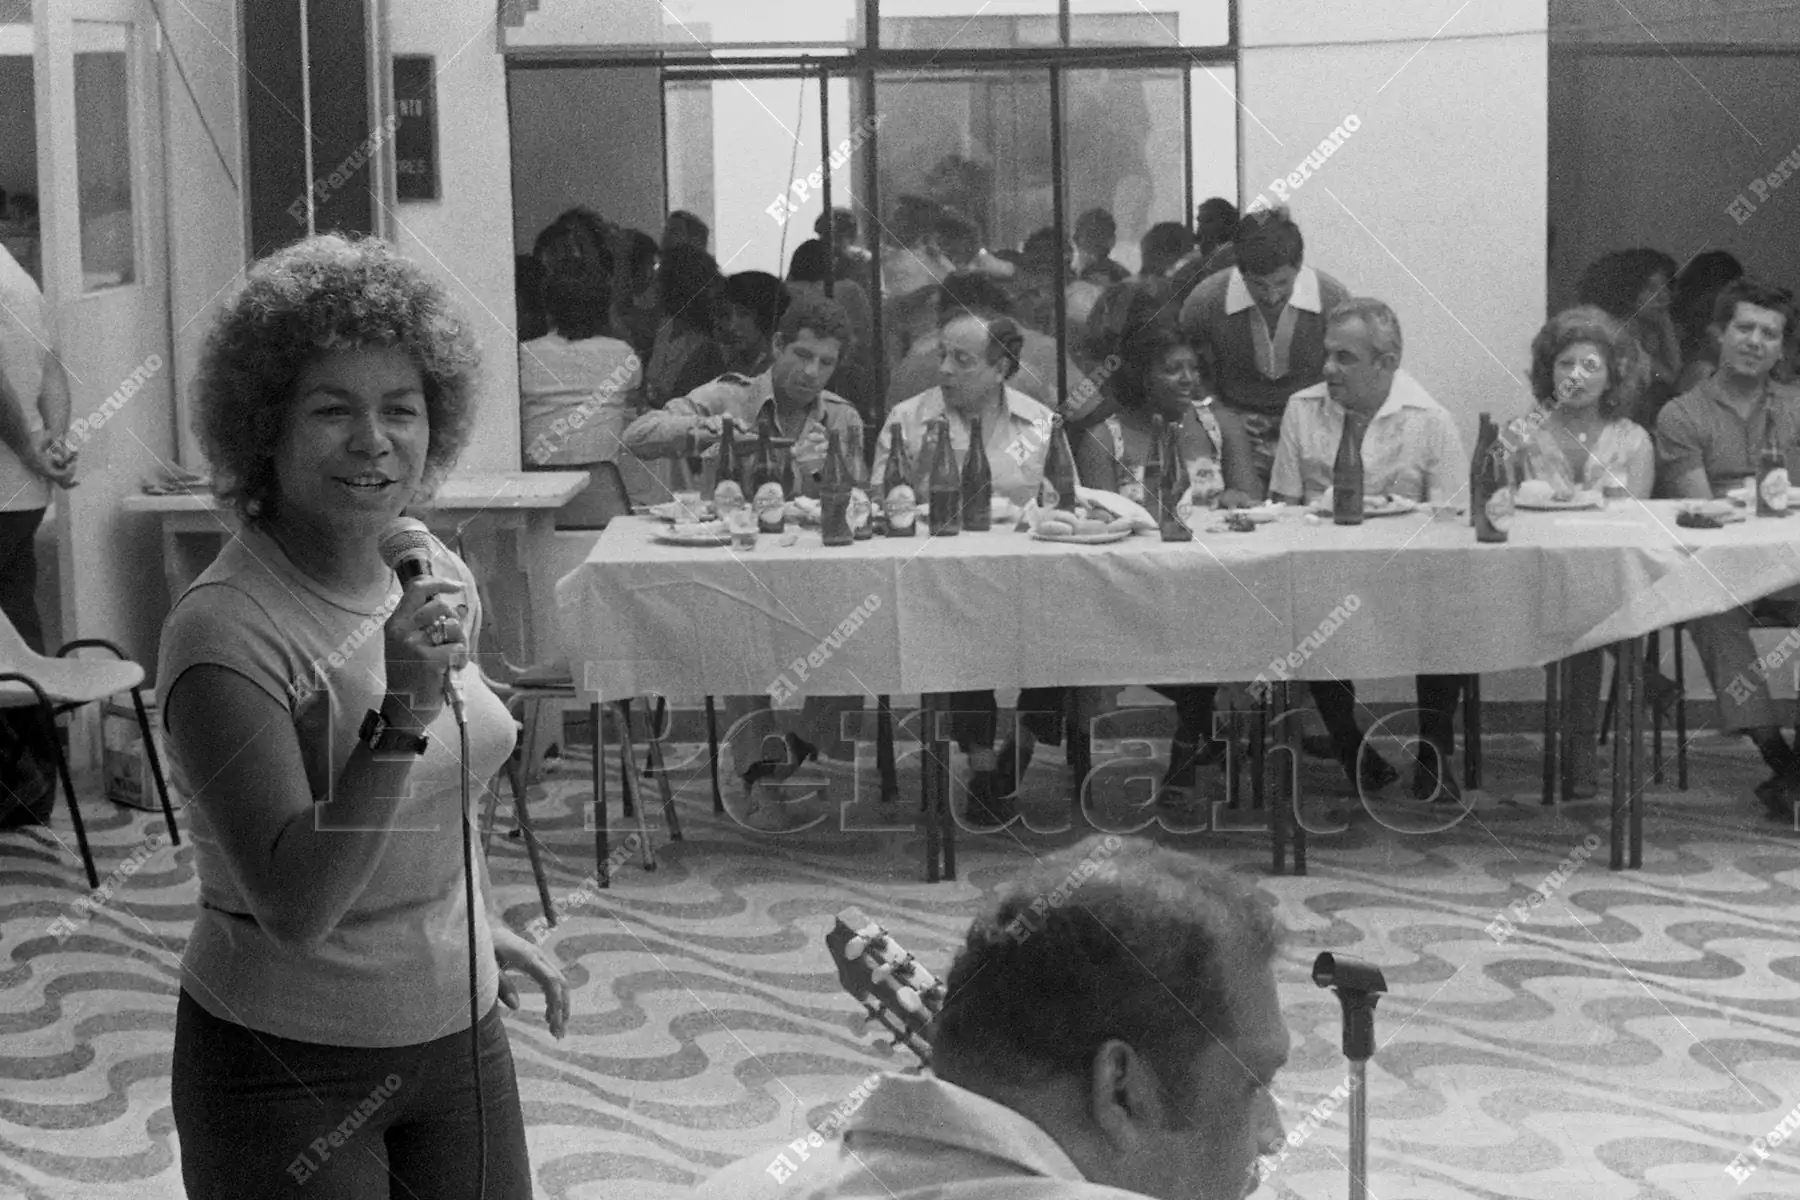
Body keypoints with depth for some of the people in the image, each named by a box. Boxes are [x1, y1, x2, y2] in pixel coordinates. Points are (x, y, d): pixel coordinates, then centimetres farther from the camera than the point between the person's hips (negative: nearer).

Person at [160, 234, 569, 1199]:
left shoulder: (436, 581, 2)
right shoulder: (224, 634, -20)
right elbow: (295, 909, -27)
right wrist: (406, 710, -32)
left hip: (458, 1032, 6)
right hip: (289, 1064, -6)